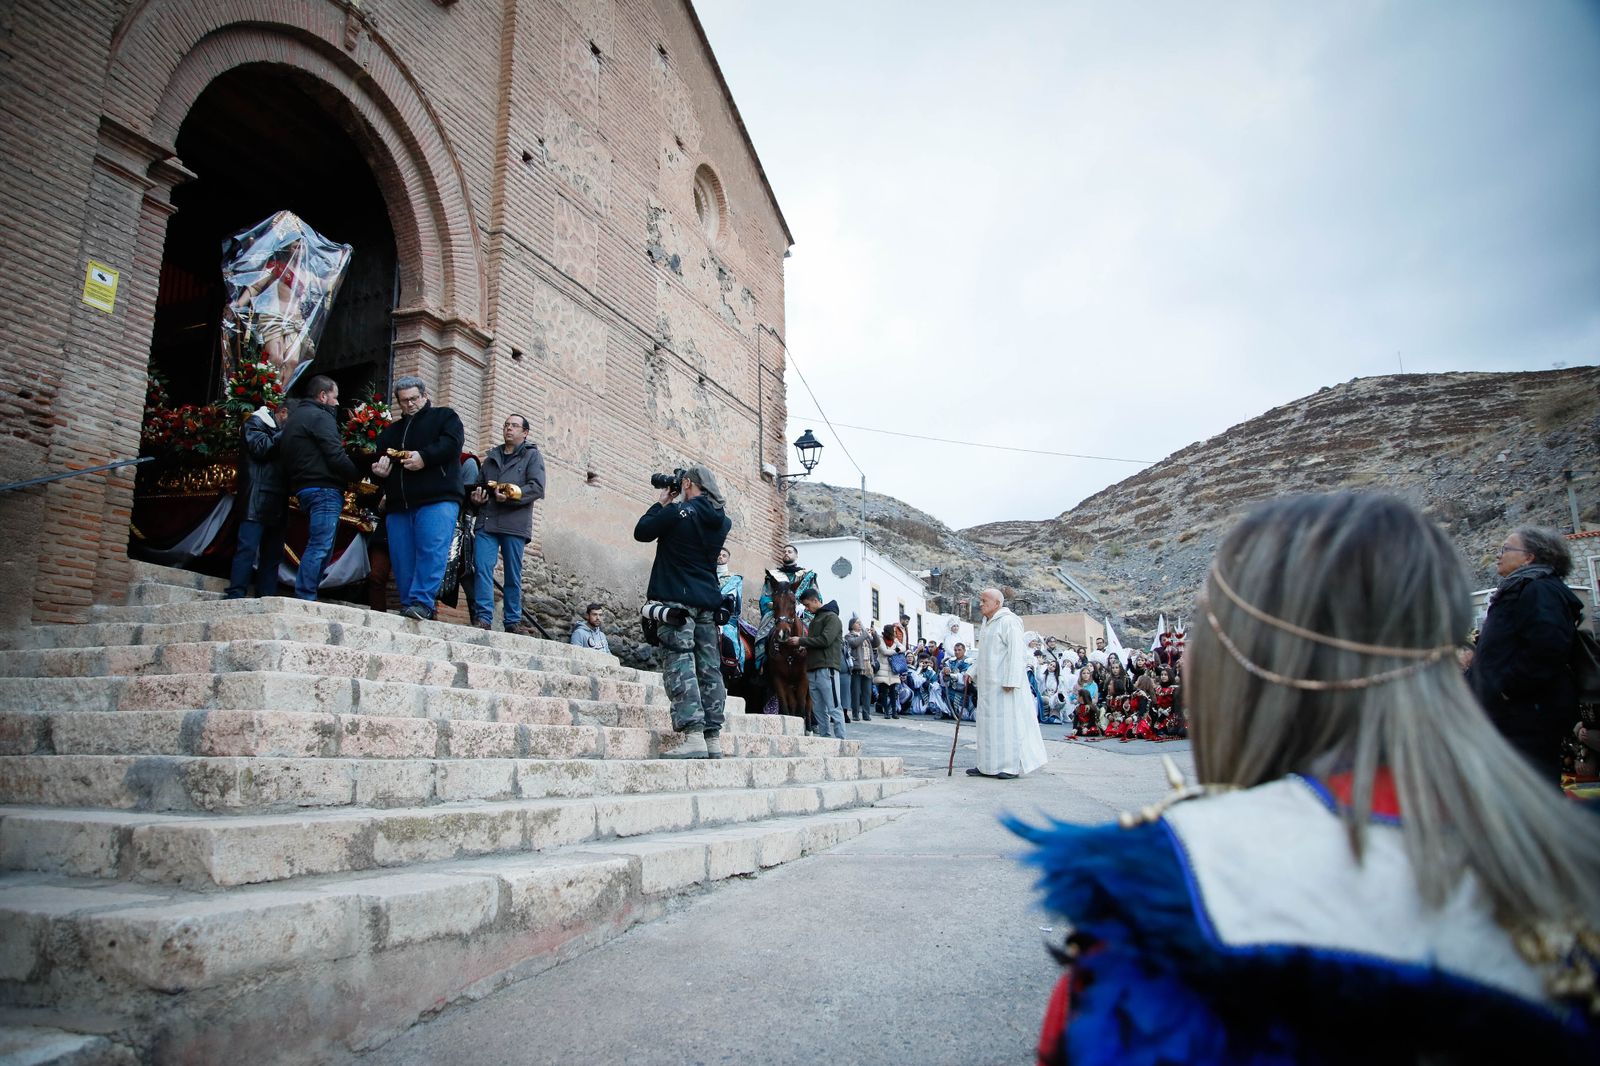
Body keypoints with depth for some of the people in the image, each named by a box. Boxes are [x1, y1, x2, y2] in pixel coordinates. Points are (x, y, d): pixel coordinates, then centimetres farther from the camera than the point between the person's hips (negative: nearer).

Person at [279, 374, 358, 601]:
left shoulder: (296, 417, 25)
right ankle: (306, 597, -16)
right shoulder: (320, 417, -6)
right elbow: (336, 456, -15)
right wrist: (358, 476, -2)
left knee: (317, 546, 11)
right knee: (320, 546, -12)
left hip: (303, 488, 10)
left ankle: (304, 597, 8)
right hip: (324, 489, -10)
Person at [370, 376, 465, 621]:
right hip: (398, 505, 6)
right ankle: (408, 608, 6)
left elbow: (452, 442, -5)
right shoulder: (390, 432, 30)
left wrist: (424, 457, -19)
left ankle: (422, 602, -21)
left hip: (437, 500, -6)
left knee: (432, 551, -19)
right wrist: (380, 470, 5)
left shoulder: (444, 416, 14)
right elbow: (380, 461, 30)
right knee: (402, 560, 1)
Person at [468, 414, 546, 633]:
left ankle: (512, 621, 7)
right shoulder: (491, 457, 24)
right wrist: (477, 496, 9)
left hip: (515, 524, -3)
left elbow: (537, 488, -4)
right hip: (487, 522, 3)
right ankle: (483, 618, -11)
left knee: (513, 574, 1)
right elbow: (480, 483, 33)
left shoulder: (532, 455, 9)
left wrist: (511, 496, -18)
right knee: (482, 568, -11)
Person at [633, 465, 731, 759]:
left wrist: (661, 502, 12)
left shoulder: (678, 512, -10)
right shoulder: (722, 520, 10)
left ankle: (693, 735, -18)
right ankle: (713, 739, 7)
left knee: (680, 664, -9)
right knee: (709, 668, 6)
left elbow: (641, 532, 2)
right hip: (708, 602, 7)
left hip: (678, 599, -6)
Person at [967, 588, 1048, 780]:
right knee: (988, 722, 11)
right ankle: (988, 766, 17)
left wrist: (1010, 681, -23)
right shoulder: (987, 623, 16)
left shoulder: (1008, 622, -13)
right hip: (988, 683, 9)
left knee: (1007, 721, -4)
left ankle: (1013, 766, 4)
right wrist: (973, 671, 14)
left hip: (1005, 683, -9)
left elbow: (1016, 652, -18)